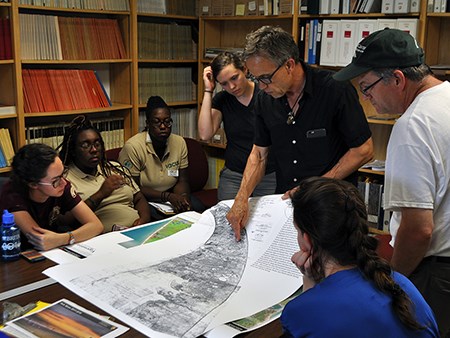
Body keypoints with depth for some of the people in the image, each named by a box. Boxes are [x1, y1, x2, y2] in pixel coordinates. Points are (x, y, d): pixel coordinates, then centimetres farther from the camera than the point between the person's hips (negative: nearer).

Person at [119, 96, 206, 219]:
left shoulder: (179, 143, -1)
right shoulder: (133, 146, -18)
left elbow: (182, 181, 3)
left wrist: (183, 197, -21)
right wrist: (168, 196, -25)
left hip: (171, 197, 5)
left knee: (198, 207, -21)